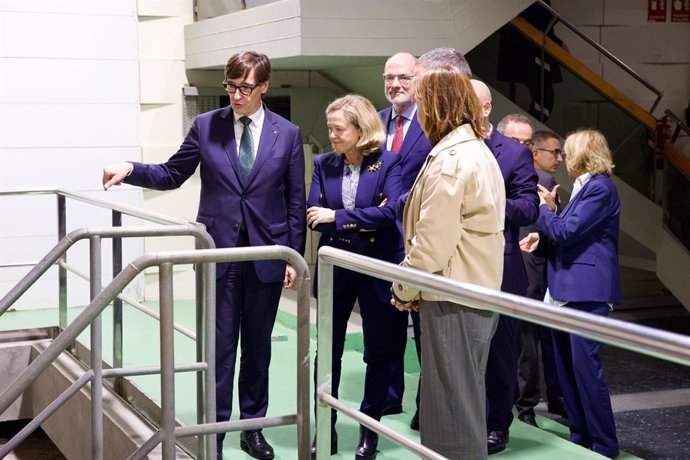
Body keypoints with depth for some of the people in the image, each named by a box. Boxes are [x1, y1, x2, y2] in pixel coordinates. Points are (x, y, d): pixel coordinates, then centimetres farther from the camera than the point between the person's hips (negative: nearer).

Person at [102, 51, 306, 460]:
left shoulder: (288, 134, 1)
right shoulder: (206, 126, 2)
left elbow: (295, 201, 2)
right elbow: (172, 175, 7)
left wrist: (293, 256, 0)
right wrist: (131, 170, -10)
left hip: (267, 255, 1)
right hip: (219, 251, 0)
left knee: (258, 345, 11)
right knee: (219, 346, 2)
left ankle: (253, 426, 24)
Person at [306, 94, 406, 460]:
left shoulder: (388, 163, -8)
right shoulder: (324, 165, 2)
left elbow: (392, 211, -21)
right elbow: (313, 216, -6)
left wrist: (337, 217, -19)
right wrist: (364, 220, -17)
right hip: (334, 269, 3)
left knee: (378, 353, 8)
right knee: (328, 352, 8)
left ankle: (369, 430, 23)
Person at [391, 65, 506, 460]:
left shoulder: (449, 161, -17)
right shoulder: (480, 151, 13)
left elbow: (432, 242, -20)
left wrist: (405, 290, -5)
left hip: (452, 301, -10)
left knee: (451, 411, -2)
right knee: (465, 401, 18)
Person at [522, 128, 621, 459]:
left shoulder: (600, 188, -11)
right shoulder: (584, 187, 19)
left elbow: (567, 232, -17)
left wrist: (546, 209, -2)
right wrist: (541, 239, 4)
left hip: (587, 290, -10)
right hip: (566, 289, 10)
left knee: (585, 366, -10)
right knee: (567, 366, 11)